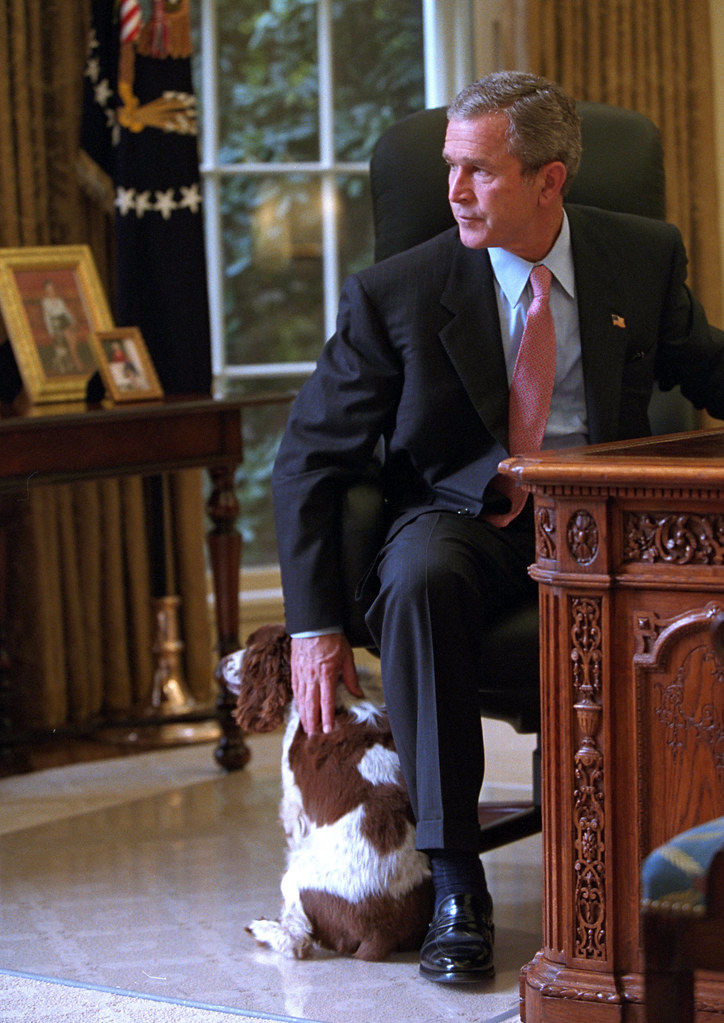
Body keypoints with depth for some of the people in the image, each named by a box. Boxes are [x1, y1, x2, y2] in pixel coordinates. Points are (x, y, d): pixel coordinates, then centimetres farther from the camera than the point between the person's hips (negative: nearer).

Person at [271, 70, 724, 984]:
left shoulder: (646, 258, 3)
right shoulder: (395, 293, -5)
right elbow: (308, 460, -1)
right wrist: (313, 626, -11)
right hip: (465, 519, -1)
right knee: (420, 578, -37)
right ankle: (454, 882, -30)